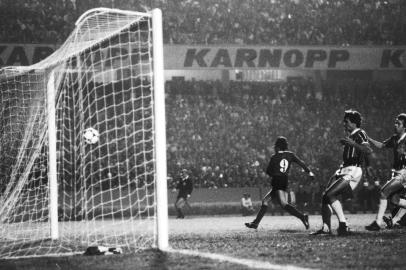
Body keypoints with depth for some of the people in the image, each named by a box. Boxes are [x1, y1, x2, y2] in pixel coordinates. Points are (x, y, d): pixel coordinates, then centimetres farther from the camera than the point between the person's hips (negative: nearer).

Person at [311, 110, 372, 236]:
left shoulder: (360, 134, -10)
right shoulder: (349, 134, 18)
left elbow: (368, 150, -29)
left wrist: (353, 143, -38)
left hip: (352, 171, -10)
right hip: (343, 170, 10)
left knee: (330, 195, -20)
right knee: (325, 196, 6)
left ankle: (343, 225, -17)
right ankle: (326, 228, 10)